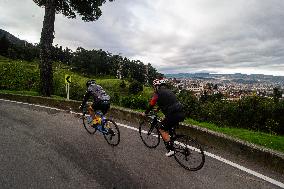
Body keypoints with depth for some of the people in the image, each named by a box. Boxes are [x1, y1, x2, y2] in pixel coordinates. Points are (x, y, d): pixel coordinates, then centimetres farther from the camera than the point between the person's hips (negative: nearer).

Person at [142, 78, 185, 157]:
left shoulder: (158, 93, -2)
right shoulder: (168, 91, 22)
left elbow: (151, 104, 5)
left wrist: (145, 113, 21)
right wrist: (158, 109, 47)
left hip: (174, 114, -8)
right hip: (181, 113, 9)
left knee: (162, 130, 8)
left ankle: (170, 149, 6)